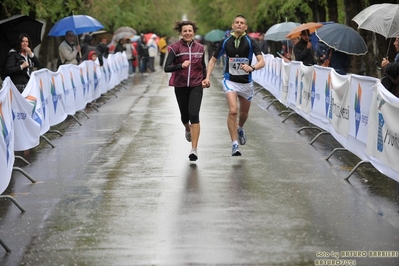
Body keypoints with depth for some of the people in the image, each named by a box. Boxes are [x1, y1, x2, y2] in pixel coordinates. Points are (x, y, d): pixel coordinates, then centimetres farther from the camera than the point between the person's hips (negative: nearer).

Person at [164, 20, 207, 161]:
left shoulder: (200, 48, 4)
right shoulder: (175, 47, -7)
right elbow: (166, 68, -16)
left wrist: (205, 79, 9)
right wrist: (181, 66, -31)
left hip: (196, 86, 0)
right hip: (180, 86, 0)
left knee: (194, 115, -15)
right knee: (184, 116, 12)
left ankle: (194, 149, -14)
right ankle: (188, 129, 51)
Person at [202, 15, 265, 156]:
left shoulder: (251, 42, -10)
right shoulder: (226, 42, -5)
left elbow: (262, 62, -20)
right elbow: (213, 60, 6)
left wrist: (252, 68, -41)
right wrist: (207, 77, -6)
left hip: (246, 82, 1)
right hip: (230, 81, -1)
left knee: (244, 113, 17)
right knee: (233, 111, -21)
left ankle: (240, 129, 53)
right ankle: (234, 145, -16)